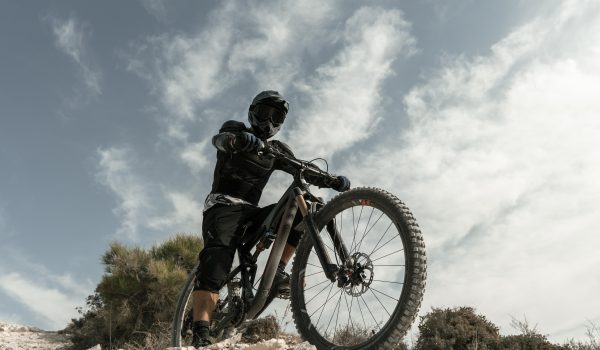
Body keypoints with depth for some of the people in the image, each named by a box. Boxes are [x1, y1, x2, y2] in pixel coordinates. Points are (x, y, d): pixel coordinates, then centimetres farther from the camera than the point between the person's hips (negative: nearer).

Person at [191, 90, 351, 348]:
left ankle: (277, 272, -15)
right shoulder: (236, 129, 6)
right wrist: (242, 140, -42)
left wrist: (334, 180, -13)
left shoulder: (277, 150, 18)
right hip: (223, 206, -4)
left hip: (251, 211, 5)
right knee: (217, 258, -28)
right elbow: (219, 139, -18)